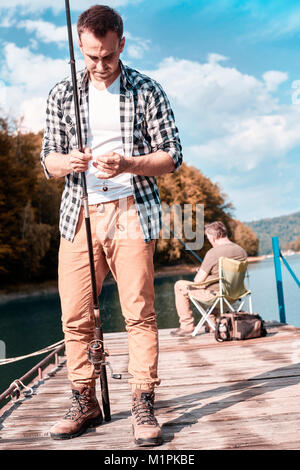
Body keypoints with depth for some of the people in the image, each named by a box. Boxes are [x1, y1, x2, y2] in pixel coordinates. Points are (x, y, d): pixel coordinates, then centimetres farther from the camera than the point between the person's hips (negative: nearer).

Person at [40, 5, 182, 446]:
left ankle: (143, 405, 6)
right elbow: (48, 159, 11)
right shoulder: (62, 94, 12)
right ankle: (85, 403, 18)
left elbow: (171, 156, 2)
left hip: (131, 211, -2)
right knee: (75, 316, 2)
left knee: (139, 312, -5)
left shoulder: (147, 90, 4)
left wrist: (127, 164, -17)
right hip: (79, 214, 3)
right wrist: (68, 162, -13)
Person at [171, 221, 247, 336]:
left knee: (180, 286, 9)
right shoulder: (242, 251, 0)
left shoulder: (213, 253, -21)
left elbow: (198, 281, -16)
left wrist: (199, 273, 8)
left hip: (214, 294, -7)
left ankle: (187, 326, 12)